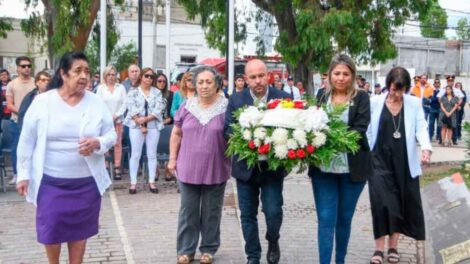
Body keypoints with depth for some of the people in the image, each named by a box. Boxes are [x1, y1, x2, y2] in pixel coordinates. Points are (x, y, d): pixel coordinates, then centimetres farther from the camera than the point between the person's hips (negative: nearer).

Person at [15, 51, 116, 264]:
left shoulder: (96, 103, -3)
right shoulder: (42, 102, -7)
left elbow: (111, 135, 3)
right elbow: (26, 142, -1)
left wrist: (97, 143, -19)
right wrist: (23, 174, -1)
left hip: (86, 181, 1)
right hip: (50, 181, -1)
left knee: (79, 229, 13)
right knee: (51, 229, 7)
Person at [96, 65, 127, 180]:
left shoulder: (121, 87, 5)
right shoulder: (101, 87, 4)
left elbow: (125, 103, 2)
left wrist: (116, 115, -7)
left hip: (118, 119, 1)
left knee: (118, 143, 0)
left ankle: (117, 168, 3)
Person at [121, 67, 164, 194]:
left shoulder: (157, 92, 7)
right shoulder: (133, 92, 3)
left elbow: (158, 110, -3)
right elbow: (132, 110, -6)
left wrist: (145, 119, -16)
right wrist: (141, 126, -13)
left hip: (153, 127, 2)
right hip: (136, 127, -2)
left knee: (152, 154, 5)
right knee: (135, 155, 1)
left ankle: (152, 182, 11)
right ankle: (133, 183, 5)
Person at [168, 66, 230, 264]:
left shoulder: (226, 107, -6)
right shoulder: (187, 106, 2)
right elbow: (176, 134, 9)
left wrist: (234, 162, -4)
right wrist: (173, 158, 5)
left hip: (215, 169, -2)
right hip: (188, 168, 2)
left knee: (211, 211, 10)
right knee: (188, 211, 9)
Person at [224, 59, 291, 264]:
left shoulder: (283, 98, -4)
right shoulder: (236, 100, 1)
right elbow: (228, 129, -3)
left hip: (272, 166, -2)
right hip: (245, 165, 2)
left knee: (273, 211, -6)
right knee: (248, 214, 10)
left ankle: (273, 242, 26)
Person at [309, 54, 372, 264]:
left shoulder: (361, 97, -1)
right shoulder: (322, 95, 6)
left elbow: (360, 129, -11)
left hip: (351, 167, -1)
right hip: (324, 167, 1)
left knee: (344, 218, 12)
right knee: (326, 219, -1)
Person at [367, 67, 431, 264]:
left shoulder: (415, 103, 3)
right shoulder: (374, 102, 1)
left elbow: (421, 128, -2)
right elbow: (368, 130, 3)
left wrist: (426, 147, -21)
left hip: (404, 162, 1)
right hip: (380, 160, -1)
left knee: (402, 203, 7)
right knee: (381, 203, -7)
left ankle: (393, 247, 21)